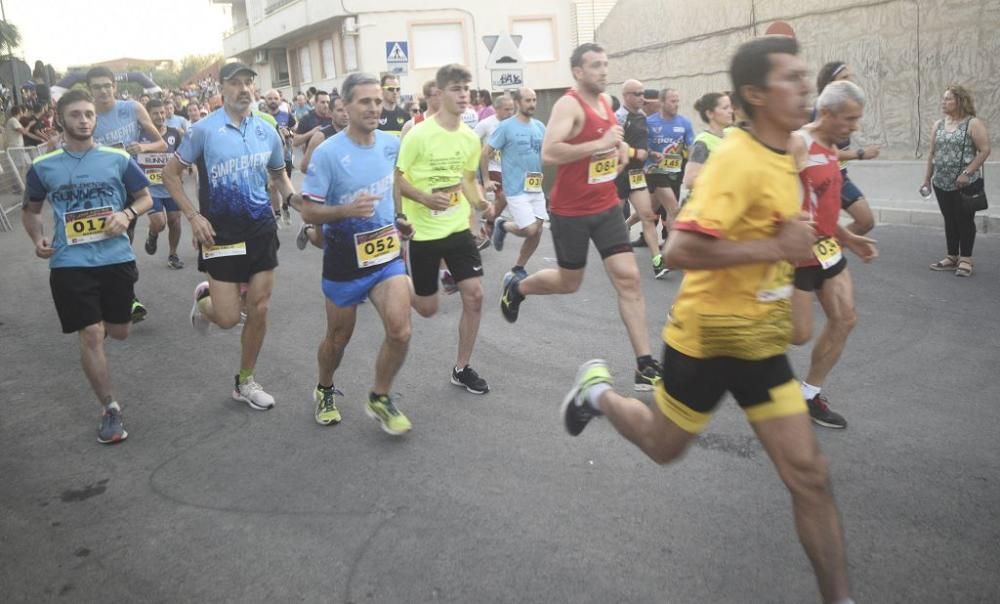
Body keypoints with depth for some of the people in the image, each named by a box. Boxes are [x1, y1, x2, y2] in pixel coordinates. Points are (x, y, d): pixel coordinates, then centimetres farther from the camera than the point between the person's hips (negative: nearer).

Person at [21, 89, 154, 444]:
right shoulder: (43, 167, 2)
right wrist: (37, 239, -4)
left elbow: (146, 197, 9)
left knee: (119, 332, 13)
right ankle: (110, 409, 7)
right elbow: (30, 211, 15)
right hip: (70, 264, -1)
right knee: (90, 336, -6)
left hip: (117, 258, 1)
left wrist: (127, 214, -12)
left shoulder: (118, 159, 0)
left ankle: (103, 321, 52)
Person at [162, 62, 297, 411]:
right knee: (228, 318, -5)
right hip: (220, 231, -4)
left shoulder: (267, 132, 4)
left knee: (259, 310, 6)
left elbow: (279, 175, 19)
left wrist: (294, 198, -1)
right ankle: (204, 299, 33)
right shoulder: (204, 130, -8)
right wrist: (193, 216, -11)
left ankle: (245, 382, 24)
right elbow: (170, 174, -1)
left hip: (261, 228, 4)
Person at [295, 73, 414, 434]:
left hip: (386, 253, 3)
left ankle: (379, 400, 11)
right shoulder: (328, 153, -17)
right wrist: (347, 209, -31)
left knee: (400, 331, -14)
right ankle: (325, 391, 44)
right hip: (345, 259, -3)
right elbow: (308, 212, -15)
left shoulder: (391, 143, -2)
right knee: (339, 337, 13)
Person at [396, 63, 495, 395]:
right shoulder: (419, 134, -16)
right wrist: (426, 198, -27)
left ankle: (462, 368, 12)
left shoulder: (471, 138, 2)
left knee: (474, 295, -5)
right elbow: (397, 178, -11)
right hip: (424, 232, -4)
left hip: (459, 228, 5)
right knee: (427, 308, 4)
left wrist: (479, 202, -2)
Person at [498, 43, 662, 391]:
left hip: (607, 206, 6)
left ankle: (645, 367, -1)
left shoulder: (606, 101, 8)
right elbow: (548, 154, -31)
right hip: (570, 211, -6)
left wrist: (620, 148, 8)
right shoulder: (569, 105, -17)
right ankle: (516, 287, 42)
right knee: (569, 282, 9)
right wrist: (601, 143, -29)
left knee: (628, 278, -3)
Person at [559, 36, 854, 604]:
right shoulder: (738, 159, -23)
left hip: (760, 337, 7)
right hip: (708, 334, -7)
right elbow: (680, 250, -32)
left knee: (810, 474, 2)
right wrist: (775, 248, -29)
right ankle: (600, 390, 43)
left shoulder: (781, 152, 5)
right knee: (665, 445, 16)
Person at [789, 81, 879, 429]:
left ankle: (809, 395, 21)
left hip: (826, 248, 9)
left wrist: (849, 239, 19)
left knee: (845, 320, 9)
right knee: (799, 334, -5)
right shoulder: (796, 144, -18)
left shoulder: (830, 148, 11)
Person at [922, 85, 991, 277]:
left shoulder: (973, 123, -7)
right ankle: (952, 257, 21)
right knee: (949, 221, 12)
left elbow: (984, 150, -12)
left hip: (965, 184, -6)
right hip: (942, 183, 6)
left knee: (965, 221, 0)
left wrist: (967, 173, -20)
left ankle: (965, 260, 6)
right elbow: (932, 152, 15)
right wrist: (927, 177, 12)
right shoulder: (938, 125, 11)